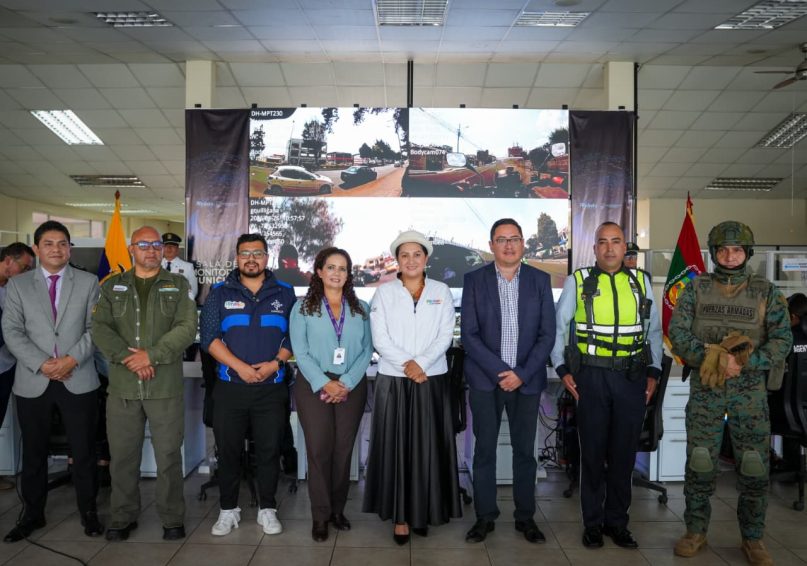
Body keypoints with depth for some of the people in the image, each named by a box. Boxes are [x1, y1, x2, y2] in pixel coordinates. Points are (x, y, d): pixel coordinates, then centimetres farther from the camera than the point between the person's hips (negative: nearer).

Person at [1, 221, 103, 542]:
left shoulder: (88, 283, 5)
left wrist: (73, 359, -14)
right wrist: (41, 364, -13)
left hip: (78, 380, -1)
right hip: (32, 382, 1)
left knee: (83, 451, 5)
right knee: (33, 453, 12)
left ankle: (88, 511, 21)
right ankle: (32, 514, 28)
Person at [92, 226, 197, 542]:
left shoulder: (178, 286, 7)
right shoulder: (112, 286, 12)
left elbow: (186, 328, -5)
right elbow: (100, 328, 1)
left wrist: (151, 355, -15)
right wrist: (128, 358, -14)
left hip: (166, 387, -2)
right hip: (122, 387, 2)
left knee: (168, 456, 4)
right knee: (122, 456, 10)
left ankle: (172, 519, 18)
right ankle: (123, 518, 26)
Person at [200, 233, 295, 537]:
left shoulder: (284, 293, 7)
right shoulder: (220, 292, 5)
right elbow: (209, 337, -4)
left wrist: (275, 363, -12)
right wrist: (240, 366, -13)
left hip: (271, 387, 0)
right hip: (230, 386, 0)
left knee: (269, 450, 6)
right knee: (228, 450, 8)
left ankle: (268, 509, 21)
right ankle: (228, 510, 24)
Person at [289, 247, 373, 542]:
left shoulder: (361, 308, 8)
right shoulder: (303, 308, 3)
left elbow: (367, 349, 2)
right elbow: (300, 352, -4)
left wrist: (346, 383, -10)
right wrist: (324, 384, -14)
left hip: (351, 387, 2)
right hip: (314, 386, -2)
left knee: (343, 449, 6)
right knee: (319, 449, 0)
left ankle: (338, 509, 21)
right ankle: (320, 516, 11)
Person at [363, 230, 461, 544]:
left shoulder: (441, 291, 7)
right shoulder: (384, 292, 4)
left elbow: (445, 335, -1)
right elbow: (380, 338, -3)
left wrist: (420, 363, -13)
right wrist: (406, 364, -14)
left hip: (432, 380, 1)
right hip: (393, 380, -1)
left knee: (428, 447, 3)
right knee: (396, 446, 1)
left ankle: (424, 511, 16)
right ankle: (400, 514, 11)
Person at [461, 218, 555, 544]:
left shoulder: (540, 280, 4)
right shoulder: (474, 280, 0)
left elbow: (547, 334, 0)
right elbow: (469, 334, -4)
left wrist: (522, 374, -9)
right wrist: (500, 371, -12)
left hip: (527, 380, 1)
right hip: (485, 379, -1)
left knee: (525, 451, 9)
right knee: (484, 450, 5)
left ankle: (525, 517, 22)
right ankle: (484, 517, 18)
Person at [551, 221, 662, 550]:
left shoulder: (641, 281, 7)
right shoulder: (578, 281, -1)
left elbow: (654, 330, 12)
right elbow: (558, 328, 3)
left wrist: (653, 372, 6)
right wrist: (562, 370, -3)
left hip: (632, 377, 2)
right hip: (591, 375, -2)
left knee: (624, 452, 10)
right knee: (593, 451, 7)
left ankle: (617, 522, 25)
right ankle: (592, 523, 21)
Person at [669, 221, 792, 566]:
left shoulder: (766, 292, 3)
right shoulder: (696, 288, 3)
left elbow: (782, 340, -3)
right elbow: (677, 332, -5)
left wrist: (744, 362, -18)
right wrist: (710, 357, -20)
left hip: (750, 391, 0)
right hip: (705, 389, 0)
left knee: (754, 466, 4)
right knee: (699, 464, 5)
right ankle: (696, 532, 20)